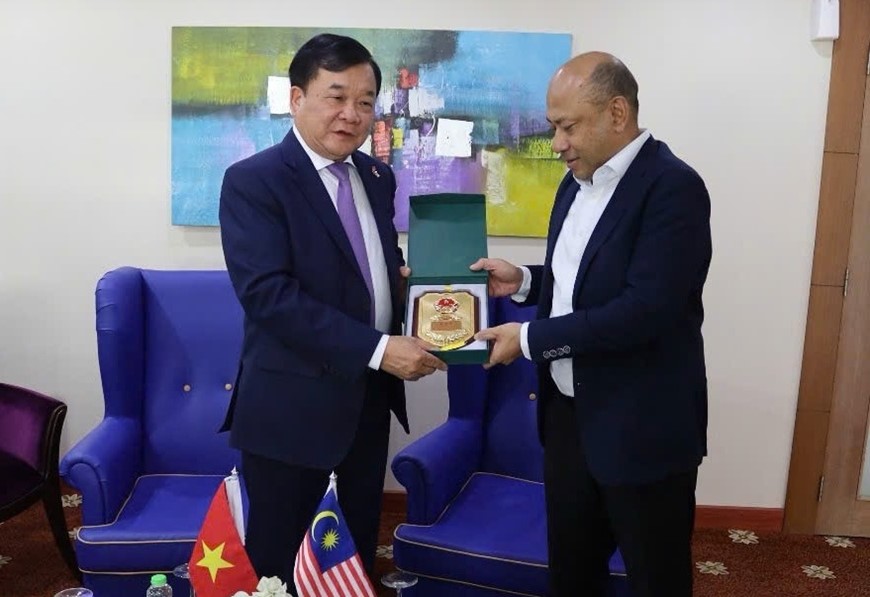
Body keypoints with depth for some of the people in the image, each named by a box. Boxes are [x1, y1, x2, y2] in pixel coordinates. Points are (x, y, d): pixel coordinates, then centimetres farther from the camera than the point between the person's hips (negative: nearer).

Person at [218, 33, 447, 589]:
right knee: (274, 562, 10)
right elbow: (267, 294, -24)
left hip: (370, 396, 7)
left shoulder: (378, 177, 7)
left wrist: (407, 276, -6)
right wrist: (377, 348, -26)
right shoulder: (252, 181, -14)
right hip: (292, 403, -6)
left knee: (360, 547, 22)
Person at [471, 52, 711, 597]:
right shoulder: (577, 183, 8)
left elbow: (643, 311, -27)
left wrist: (529, 338, -21)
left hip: (642, 427, -8)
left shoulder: (673, 187, -19)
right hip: (568, 412, 8)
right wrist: (523, 281, 1)